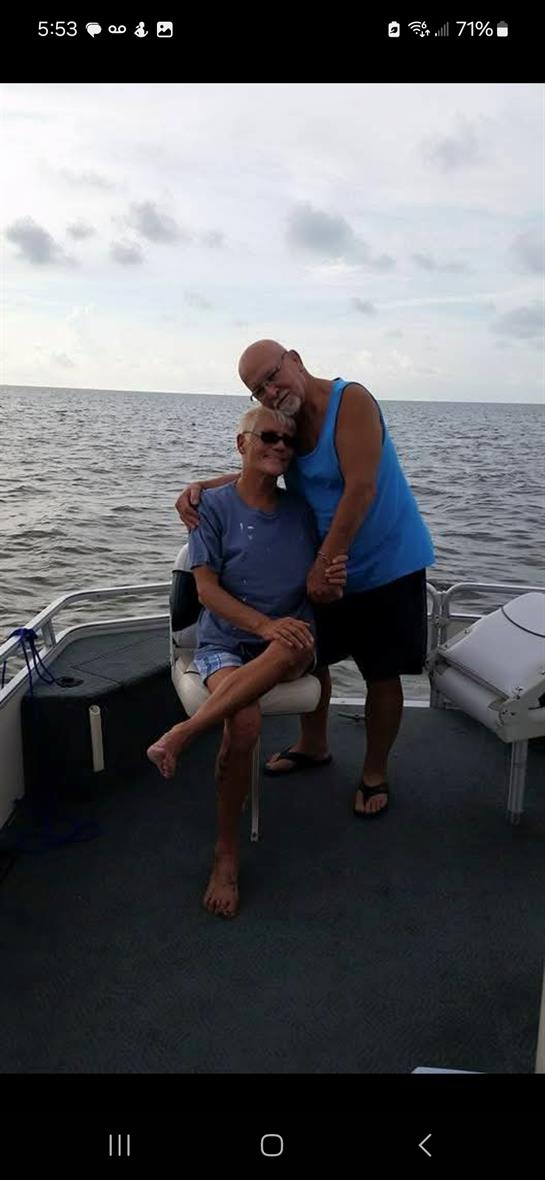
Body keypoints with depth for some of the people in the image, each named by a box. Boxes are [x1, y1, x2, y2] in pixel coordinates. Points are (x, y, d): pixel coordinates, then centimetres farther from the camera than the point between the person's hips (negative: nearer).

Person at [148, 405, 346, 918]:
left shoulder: (300, 510, 8)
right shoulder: (213, 505, -2)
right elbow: (207, 589, -9)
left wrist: (331, 584, -14)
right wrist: (264, 624, -24)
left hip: (288, 641, 2)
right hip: (224, 642, -2)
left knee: (296, 645, -37)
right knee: (245, 724, -32)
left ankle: (182, 733, -31)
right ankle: (226, 855, -12)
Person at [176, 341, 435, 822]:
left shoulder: (351, 400, -21)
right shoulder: (289, 423, 2)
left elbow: (361, 488, -28)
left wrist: (324, 563, -27)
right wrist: (200, 486, -9)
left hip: (388, 564, -7)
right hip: (326, 566, 8)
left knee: (383, 674, 3)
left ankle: (375, 773, 23)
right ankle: (313, 746, 41)